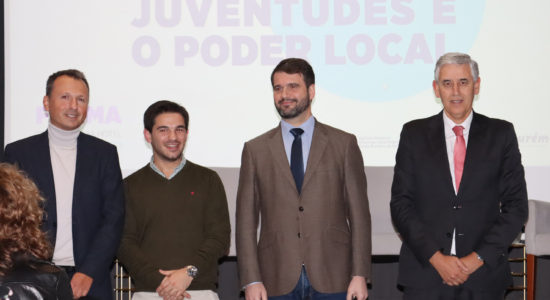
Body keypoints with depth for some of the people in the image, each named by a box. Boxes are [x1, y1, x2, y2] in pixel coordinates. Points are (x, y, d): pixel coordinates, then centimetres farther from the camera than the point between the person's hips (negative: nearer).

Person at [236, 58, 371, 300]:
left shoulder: (344, 144, 7)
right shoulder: (255, 150, 9)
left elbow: (359, 213, 4)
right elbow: (246, 219, 6)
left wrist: (360, 274, -3)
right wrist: (251, 280, -2)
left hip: (332, 280, -1)